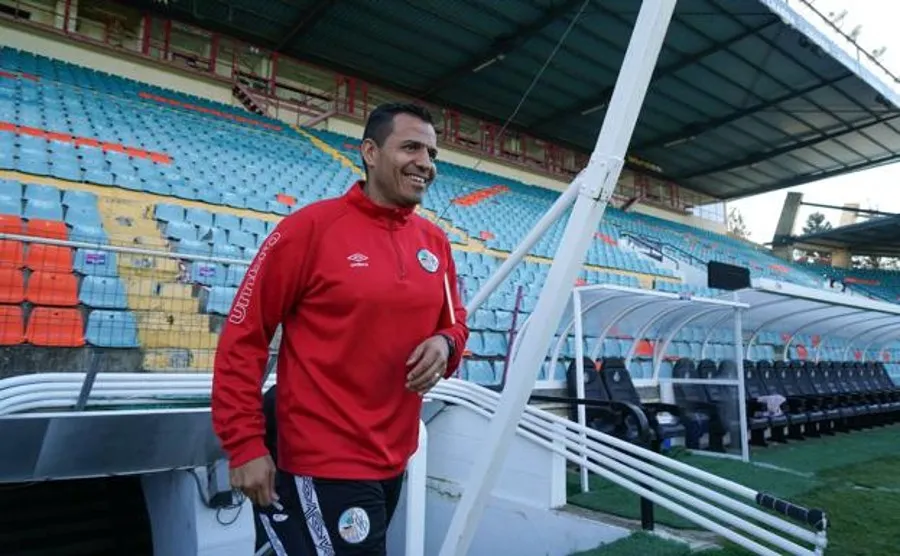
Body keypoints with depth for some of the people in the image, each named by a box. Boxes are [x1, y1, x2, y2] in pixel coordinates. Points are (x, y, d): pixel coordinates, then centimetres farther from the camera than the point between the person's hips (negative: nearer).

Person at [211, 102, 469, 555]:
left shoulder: (435, 242, 3)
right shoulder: (312, 226, -14)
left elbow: (454, 320, 15)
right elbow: (242, 338, -10)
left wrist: (446, 343, -8)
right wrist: (244, 445, -11)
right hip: (326, 465, -6)